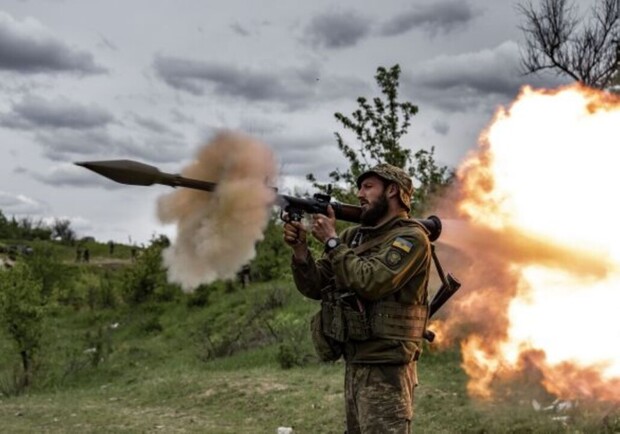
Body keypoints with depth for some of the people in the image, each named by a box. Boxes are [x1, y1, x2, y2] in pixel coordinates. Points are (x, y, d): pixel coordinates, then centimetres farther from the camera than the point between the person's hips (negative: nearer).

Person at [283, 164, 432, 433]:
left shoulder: (411, 238, -10)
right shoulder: (353, 236, 13)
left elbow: (370, 282, -23)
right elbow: (316, 287, 9)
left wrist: (331, 241, -13)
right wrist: (300, 249, -8)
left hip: (385, 370, -8)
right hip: (354, 365, 8)